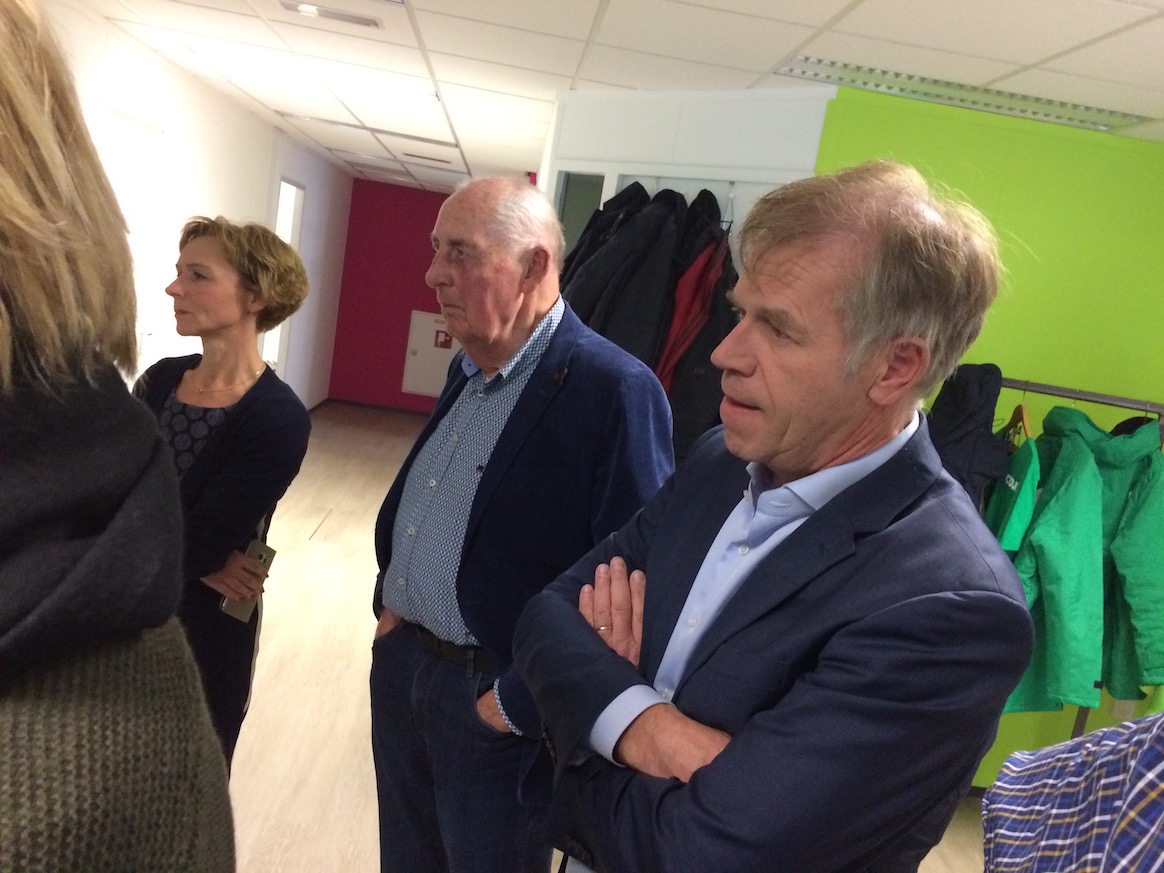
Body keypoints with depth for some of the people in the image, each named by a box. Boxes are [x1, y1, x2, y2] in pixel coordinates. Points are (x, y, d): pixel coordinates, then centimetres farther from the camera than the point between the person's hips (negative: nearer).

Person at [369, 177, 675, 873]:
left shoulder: (616, 390, -23)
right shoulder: (468, 368, 5)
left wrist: (522, 705, -20)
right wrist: (390, 600, 9)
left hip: (494, 692, -7)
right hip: (401, 659, 8)